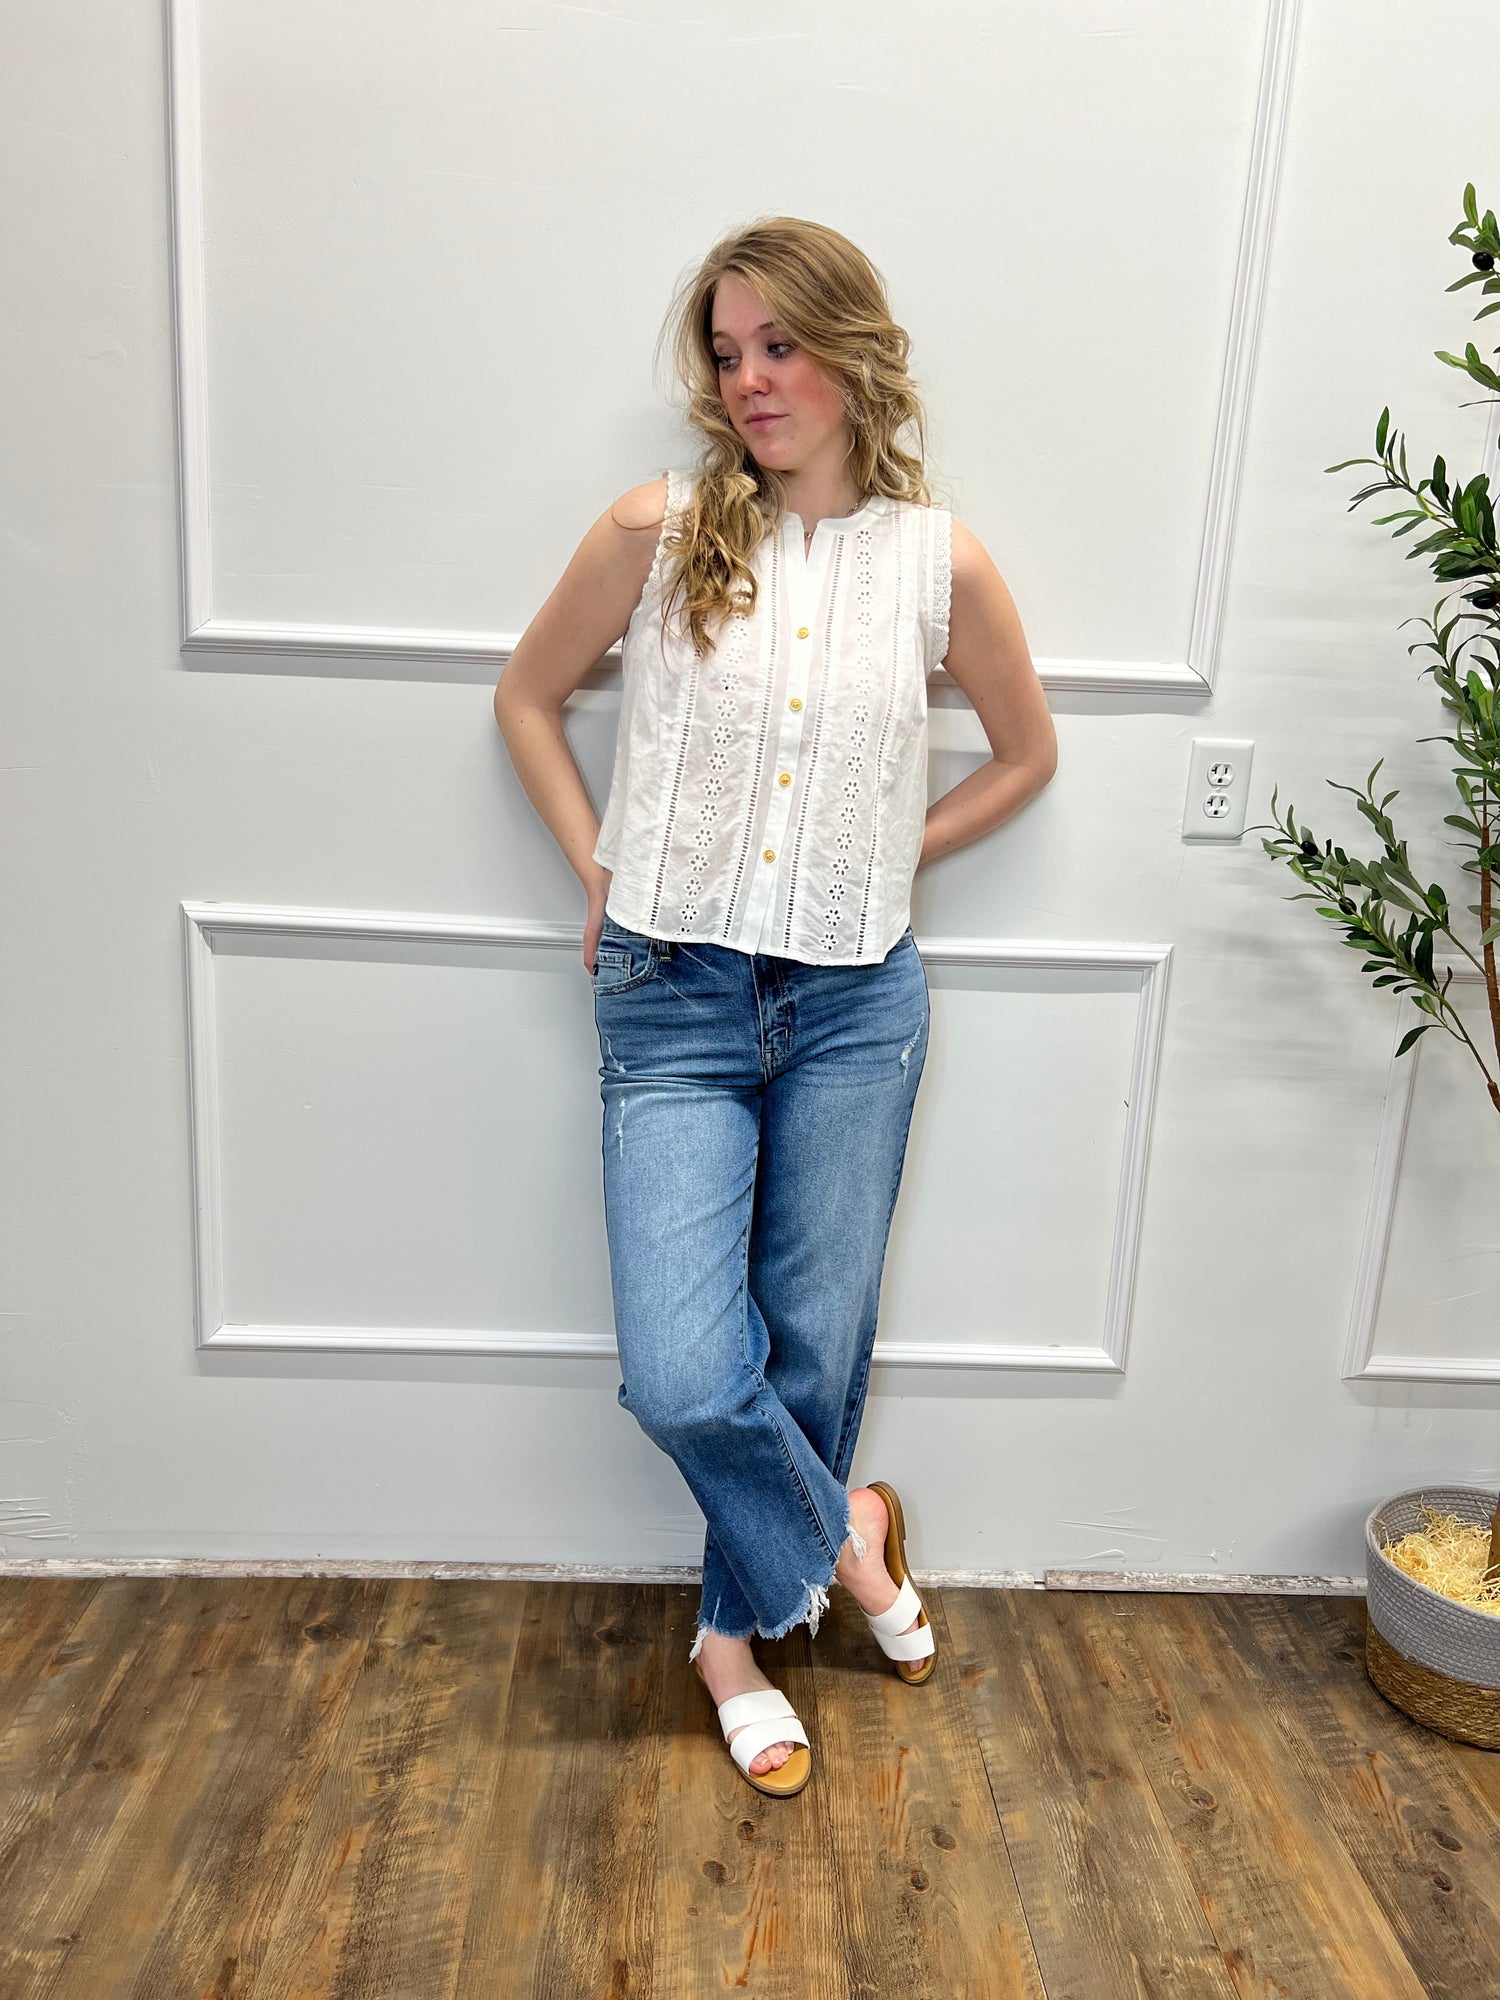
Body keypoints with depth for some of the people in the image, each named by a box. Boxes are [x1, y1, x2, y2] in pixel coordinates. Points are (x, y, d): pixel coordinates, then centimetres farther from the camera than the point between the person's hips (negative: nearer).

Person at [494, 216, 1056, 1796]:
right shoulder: (656, 533, -2)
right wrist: (599, 867, 3)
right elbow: (528, 695, 11)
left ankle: (739, 1631, 37)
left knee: (813, 1347, 11)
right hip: (674, 1006, 0)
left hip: (854, 1009, 1)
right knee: (683, 1378, -8)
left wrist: (881, 865, 6)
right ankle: (842, 1534, 25)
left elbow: (1027, 753, 14)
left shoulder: (942, 565, 0)